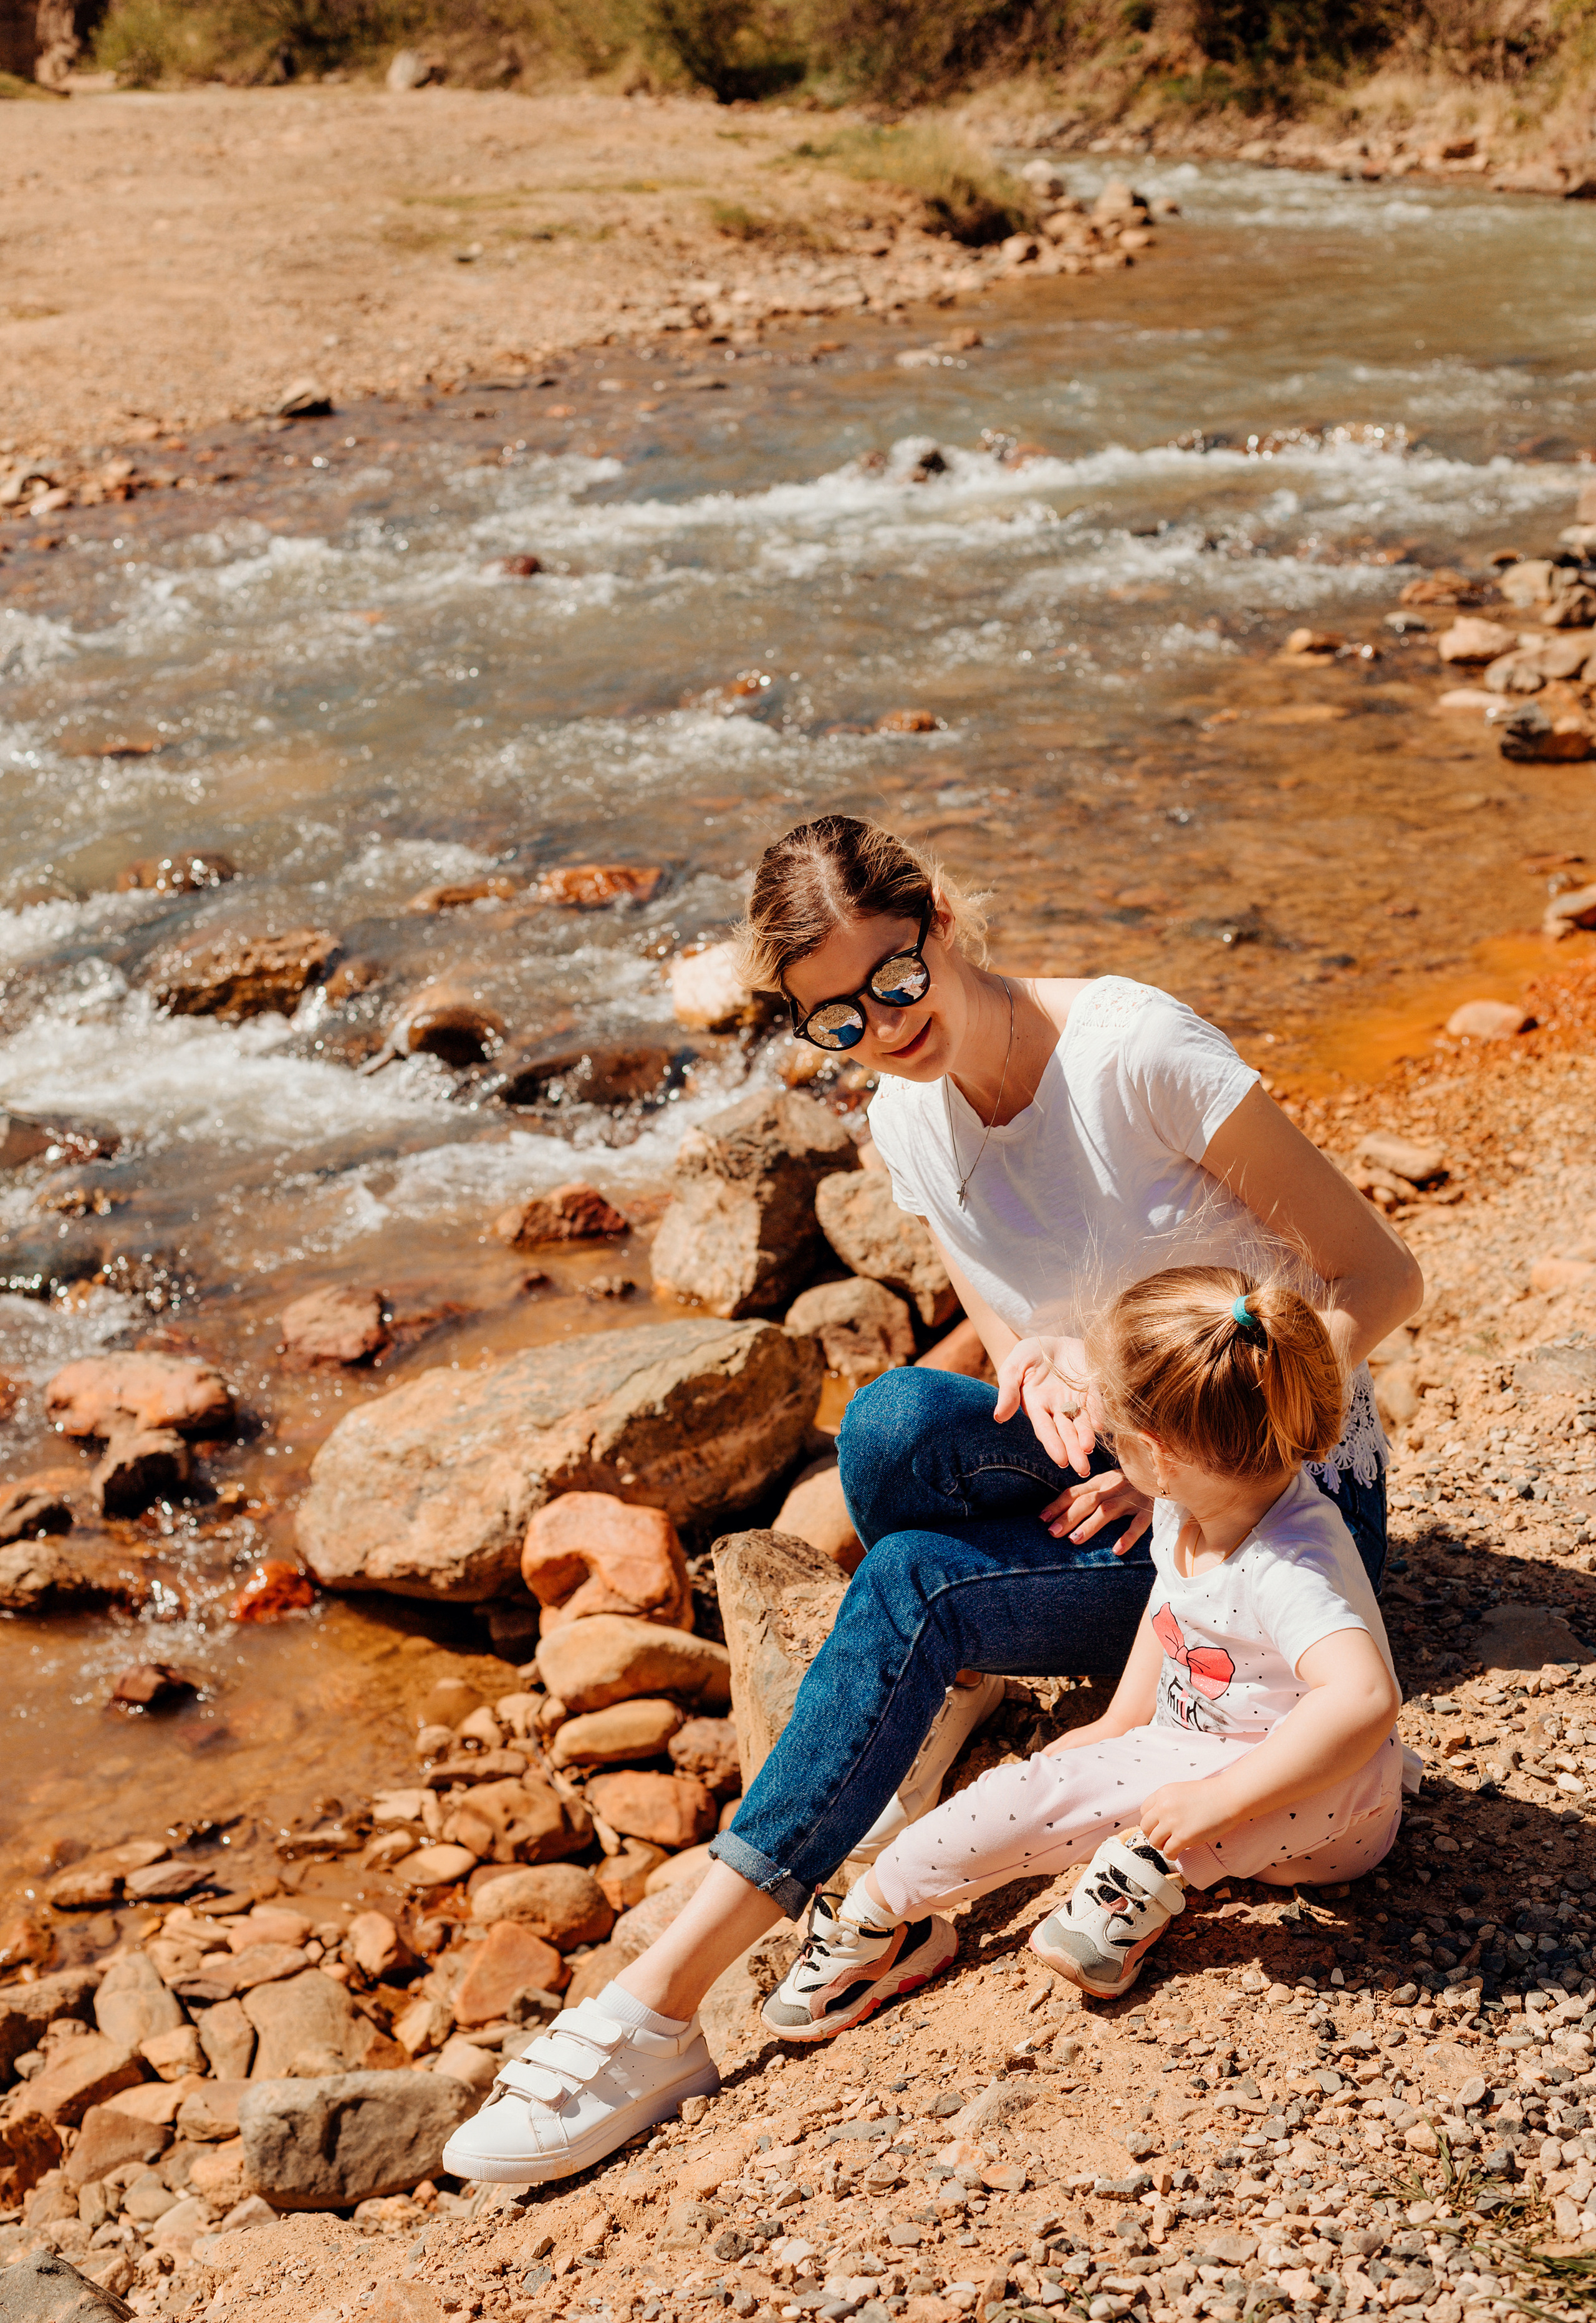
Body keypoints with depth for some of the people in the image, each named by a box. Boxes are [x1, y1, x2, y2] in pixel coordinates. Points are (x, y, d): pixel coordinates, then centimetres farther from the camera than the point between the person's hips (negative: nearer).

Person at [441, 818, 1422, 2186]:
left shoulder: (1134, 1051, -20)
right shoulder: (908, 1124, -1)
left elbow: (1380, 1277, -15)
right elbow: (1016, 1344, 6)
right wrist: (1043, 1372, -19)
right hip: (1120, 1468, 5)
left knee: (911, 1589, -28)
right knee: (892, 1425, -29)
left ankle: (665, 2009, -26)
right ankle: (943, 1700, -3)